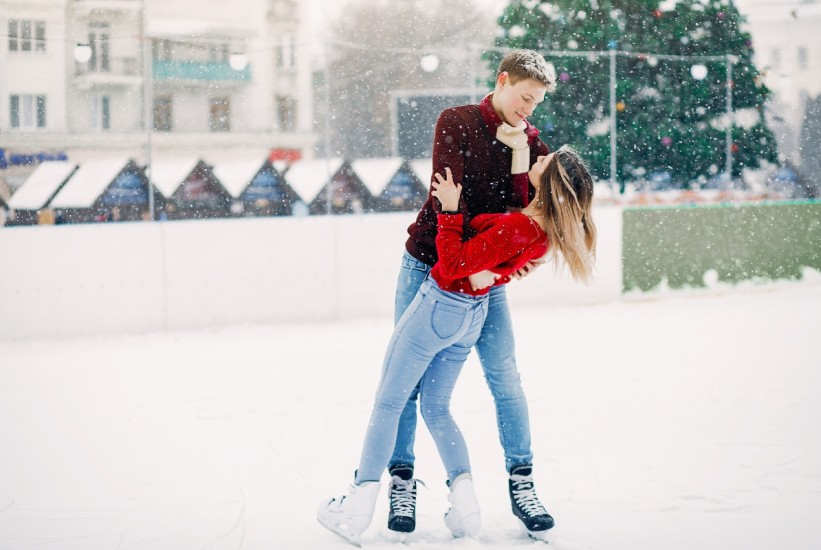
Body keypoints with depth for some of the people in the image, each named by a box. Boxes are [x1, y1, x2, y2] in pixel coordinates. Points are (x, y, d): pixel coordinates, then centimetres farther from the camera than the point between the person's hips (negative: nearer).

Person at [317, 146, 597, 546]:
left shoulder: (512, 228, -30)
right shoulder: (548, 229, -6)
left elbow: (454, 264, -26)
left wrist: (449, 211, -21)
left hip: (440, 305, -7)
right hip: (473, 315, 8)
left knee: (388, 402, 5)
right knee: (436, 409, 17)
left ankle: (358, 506, 6)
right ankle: (465, 505, 3)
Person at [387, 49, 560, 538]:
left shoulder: (530, 142, 3)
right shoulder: (457, 122, -8)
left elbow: (527, 209, -8)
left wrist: (519, 149, -16)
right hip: (430, 265, -2)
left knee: (506, 378, -3)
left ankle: (521, 482, 6)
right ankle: (402, 480, 11)